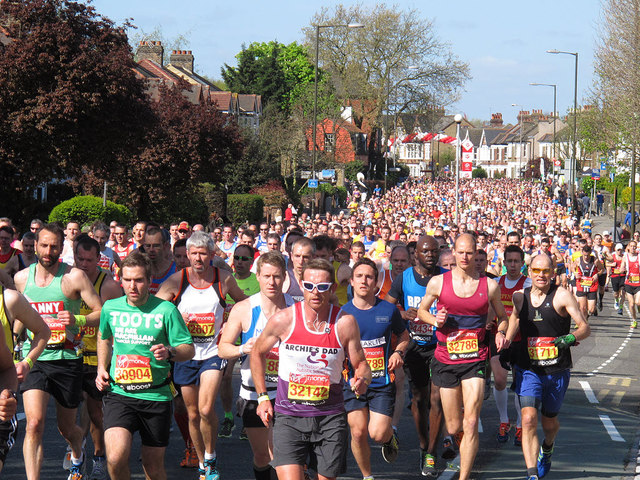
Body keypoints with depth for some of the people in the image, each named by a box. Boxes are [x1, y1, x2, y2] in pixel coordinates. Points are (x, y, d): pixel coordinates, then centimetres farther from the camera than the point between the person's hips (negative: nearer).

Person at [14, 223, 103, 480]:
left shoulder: (74, 276, -6)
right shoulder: (21, 278, 6)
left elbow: (102, 313, -7)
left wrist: (77, 319, -23)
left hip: (67, 360, -1)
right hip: (34, 359, 1)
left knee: (67, 427, 14)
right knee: (34, 423, -19)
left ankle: (77, 455, 49)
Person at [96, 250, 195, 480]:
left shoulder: (166, 310, -6)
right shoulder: (110, 308, 4)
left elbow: (189, 349, -3)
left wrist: (169, 352, -24)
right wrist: (102, 368, 13)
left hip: (155, 396, -1)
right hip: (119, 393, 1)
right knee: (116, 458, -21)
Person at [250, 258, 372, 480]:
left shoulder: (345, 323, -5)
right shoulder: (283, 320, -6)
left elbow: (361, 364, 7)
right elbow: (257, 353, 11)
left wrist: (362, 379, -17)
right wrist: (262, 397, 6)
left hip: (330, 417, 1)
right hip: (289, 415, -1)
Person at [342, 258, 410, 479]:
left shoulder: (389, 310, -1)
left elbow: (404, 336, 16)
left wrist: (398, 352, -3)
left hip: (383, 381, -1)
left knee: (377, 434, -10)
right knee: (358, 432, -2)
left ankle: (390, 436, 28)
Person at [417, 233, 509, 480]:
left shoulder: (489, 286, 1)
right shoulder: (438, 282, 0)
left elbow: (503, 316, 15)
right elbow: (421, 310, 14)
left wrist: (501, 333, -6)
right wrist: (436, 320, -7)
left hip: (475, 360, -1)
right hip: (445, 360, 1)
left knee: (471, 423, -13)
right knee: (453, 427, 7)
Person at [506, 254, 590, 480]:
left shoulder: (562, 296, -7)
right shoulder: (520, 297, 3)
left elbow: (585, 327, -9)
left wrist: (570, 338, -28)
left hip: (557, 372, -1)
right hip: (528, 370, 1)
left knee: (549, 422, 15)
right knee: (529, 419, -17)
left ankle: (547, 448, 51)